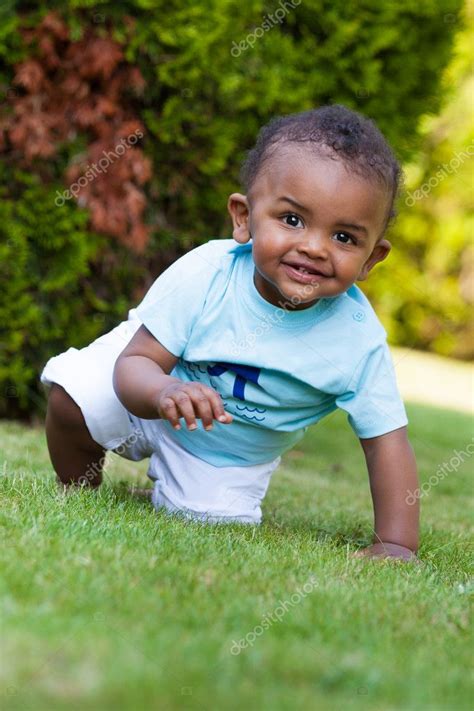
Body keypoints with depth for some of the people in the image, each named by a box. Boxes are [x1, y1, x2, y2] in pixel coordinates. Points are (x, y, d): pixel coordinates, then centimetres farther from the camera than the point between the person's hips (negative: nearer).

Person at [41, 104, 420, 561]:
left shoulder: (358, 342, -31)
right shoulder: (205, 275, -34)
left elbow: (387, 442, -24)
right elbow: (134, 362, -30)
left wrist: (395, 544, -31)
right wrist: (165, 392, -54)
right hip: (148, 397, -1)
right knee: (73, 398, -21)